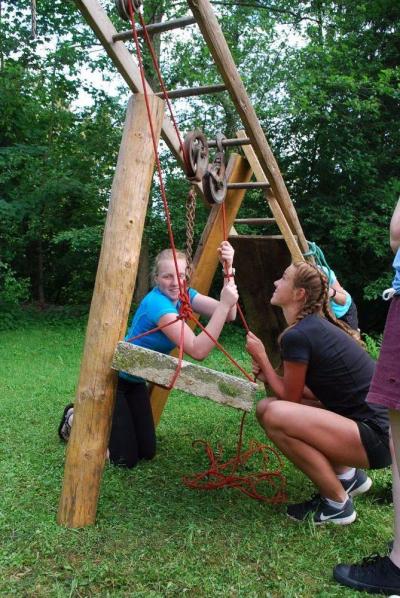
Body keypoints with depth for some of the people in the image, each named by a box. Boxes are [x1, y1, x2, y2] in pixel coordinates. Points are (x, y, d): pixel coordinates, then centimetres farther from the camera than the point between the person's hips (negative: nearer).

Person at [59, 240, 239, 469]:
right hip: (112, 377, -8)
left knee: (147, 452, 10)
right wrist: (225, 304, -41)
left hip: (135, 381, 8)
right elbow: (198, 350, -37)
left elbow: (228, 315, -16)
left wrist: (229, 270, -27)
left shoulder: (182, 295, -5)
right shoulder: (157, 303, -30)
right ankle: (76, 418, 17)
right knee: (126, 459, -3)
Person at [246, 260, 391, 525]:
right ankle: (347, 475, 17)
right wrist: (269, 375, 9)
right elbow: (309, 393, 16)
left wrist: (262, 358, -1)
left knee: (277, 415, -24)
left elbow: (290, 397, -9)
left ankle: (337, 503, -3)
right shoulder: (318, 326, 9)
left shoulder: (297, 335, -19)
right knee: (268, 407, 9)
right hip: (365, 422, 9)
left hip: (378, 437, -9)